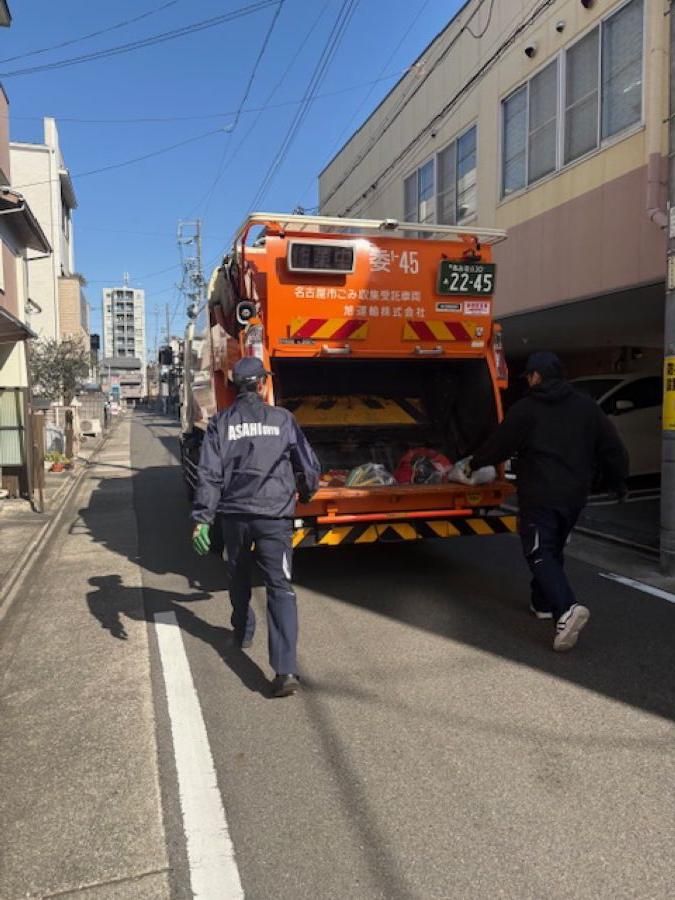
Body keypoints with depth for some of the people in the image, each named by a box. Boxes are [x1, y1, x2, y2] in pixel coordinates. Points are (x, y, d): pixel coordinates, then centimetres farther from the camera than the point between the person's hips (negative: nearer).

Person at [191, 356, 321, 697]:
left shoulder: (220, 423, 2)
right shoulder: (283, 419, 1)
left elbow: (209, 475, -7)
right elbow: (309, 466, 5)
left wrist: (201, 519, -7)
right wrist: (306, 492, 25)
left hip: (234, 514, 2)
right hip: (274, 515, -2)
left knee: (239, 577, 25)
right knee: (280, 587, -4)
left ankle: (243, 631, 47)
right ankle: (285, 669, -14)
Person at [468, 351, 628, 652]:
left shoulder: (525, 409, -5)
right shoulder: (586, 405, 8)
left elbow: (499, 445, 1)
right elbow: (611, 448, 8)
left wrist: (474, 463, 19)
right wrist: (618, 481, 21)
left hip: (540, 495, -6)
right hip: (575, 495, 6)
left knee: (539, 553, -5)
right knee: (554, 550, 21)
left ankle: (566, 609, -24)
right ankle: (543, 603, 32)